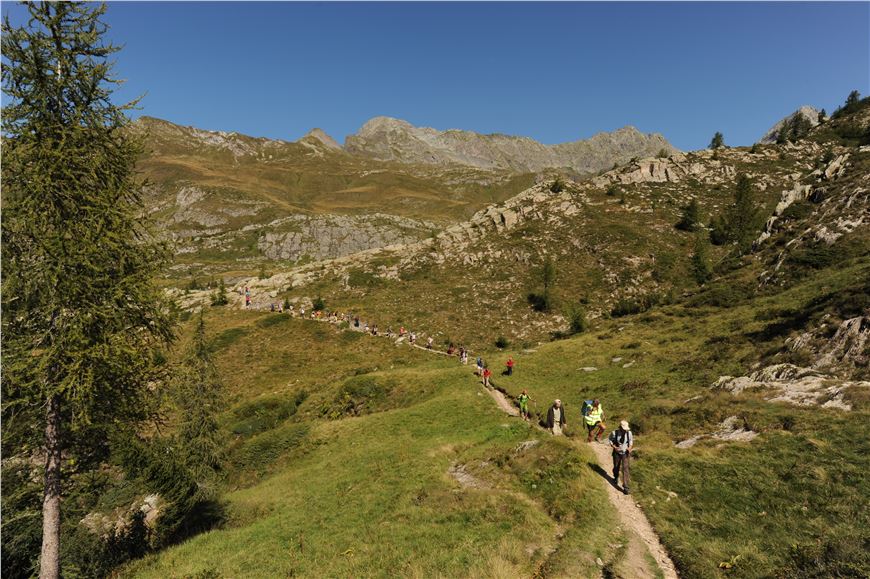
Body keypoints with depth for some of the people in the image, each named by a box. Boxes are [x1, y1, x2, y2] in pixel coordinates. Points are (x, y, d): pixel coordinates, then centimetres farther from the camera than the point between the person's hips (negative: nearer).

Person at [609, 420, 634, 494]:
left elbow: (631, 441, 2)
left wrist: (630, 448, -16)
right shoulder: (614, 433, -21)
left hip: (625, 453, 0)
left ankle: (625, 487, -3)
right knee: (616, 467, 18)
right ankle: (616, 478, 52)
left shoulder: (629, 433, -15)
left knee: (625, 469, -10)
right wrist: (614, 447, -22)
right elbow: (611, 441, -5)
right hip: (617, 453, 0)